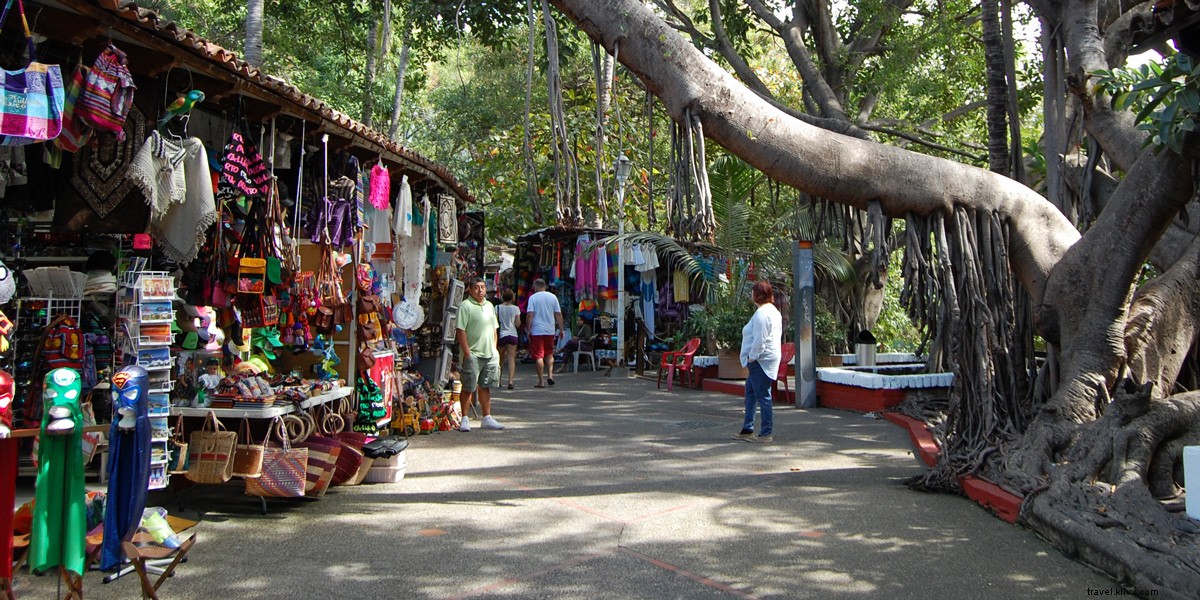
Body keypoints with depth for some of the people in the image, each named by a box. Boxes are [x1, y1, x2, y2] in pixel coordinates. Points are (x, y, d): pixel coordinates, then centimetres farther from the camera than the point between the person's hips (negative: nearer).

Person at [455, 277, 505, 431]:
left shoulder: (489, 306, 15)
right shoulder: (465, 306, -9)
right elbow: (461, 331, -13)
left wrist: (495, 350, 14)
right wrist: (467, 353, -17)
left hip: (490, 354, 7)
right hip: (473, 355, -7)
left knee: (485, 387, 13)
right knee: (468, 388, -1)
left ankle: (487, 419, 19)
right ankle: (465, 419, 8)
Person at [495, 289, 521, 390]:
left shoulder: (498, 307, -2)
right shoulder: (516, 308, -1)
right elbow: (518, 324, -1)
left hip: (501, 335, 1)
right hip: (512, 335, -1)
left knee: (500, 359, 15)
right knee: (511, 358, -5)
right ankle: (510, 380, -19)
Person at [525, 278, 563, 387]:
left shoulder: (533, 297, -3)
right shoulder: (553, 297, 6)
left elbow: (529, 314, -11)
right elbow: (558, 314, 5)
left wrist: (528, 330, -4)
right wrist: (561, 329, 11)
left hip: (537, 330, -3)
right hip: (550, 330, 4)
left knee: (538, 356, -1)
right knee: (549, 354, 19)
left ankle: (541, 381, -1)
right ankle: (550, 375, 6)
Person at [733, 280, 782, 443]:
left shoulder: (761, 313, -19)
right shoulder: (774, 311, 14)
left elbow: (759, 340, -24)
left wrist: (752, 357, -13)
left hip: (760, 360, -11)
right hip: (771, 356, 11)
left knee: (762, 395, -5)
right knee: (750, 389, 18)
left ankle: (766, 433, 1)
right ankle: (747, 430, 23)